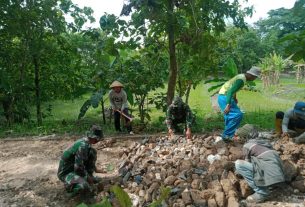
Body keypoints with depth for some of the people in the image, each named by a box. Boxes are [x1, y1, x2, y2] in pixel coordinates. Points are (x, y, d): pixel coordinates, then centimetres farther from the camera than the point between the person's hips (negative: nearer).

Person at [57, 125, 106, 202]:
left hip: (75, 166, 9)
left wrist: (95, 169, 23)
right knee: (84, 187, -35)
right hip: (66, 172, -9)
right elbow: (78, 168, -28)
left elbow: (89, 158, 19)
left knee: (92, 152, 1)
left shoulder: (85, 141, -2)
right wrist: (88, 178, -12)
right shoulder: (83, 146, -30)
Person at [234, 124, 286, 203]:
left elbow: (247, 163, 12)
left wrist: (239, 171, 31)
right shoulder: (264, 141, 20)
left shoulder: (247, 146, 1)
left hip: (270, 174, -8)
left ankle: (261, 193, -2)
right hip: (278, 173, 8)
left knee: (238, 164, -6)